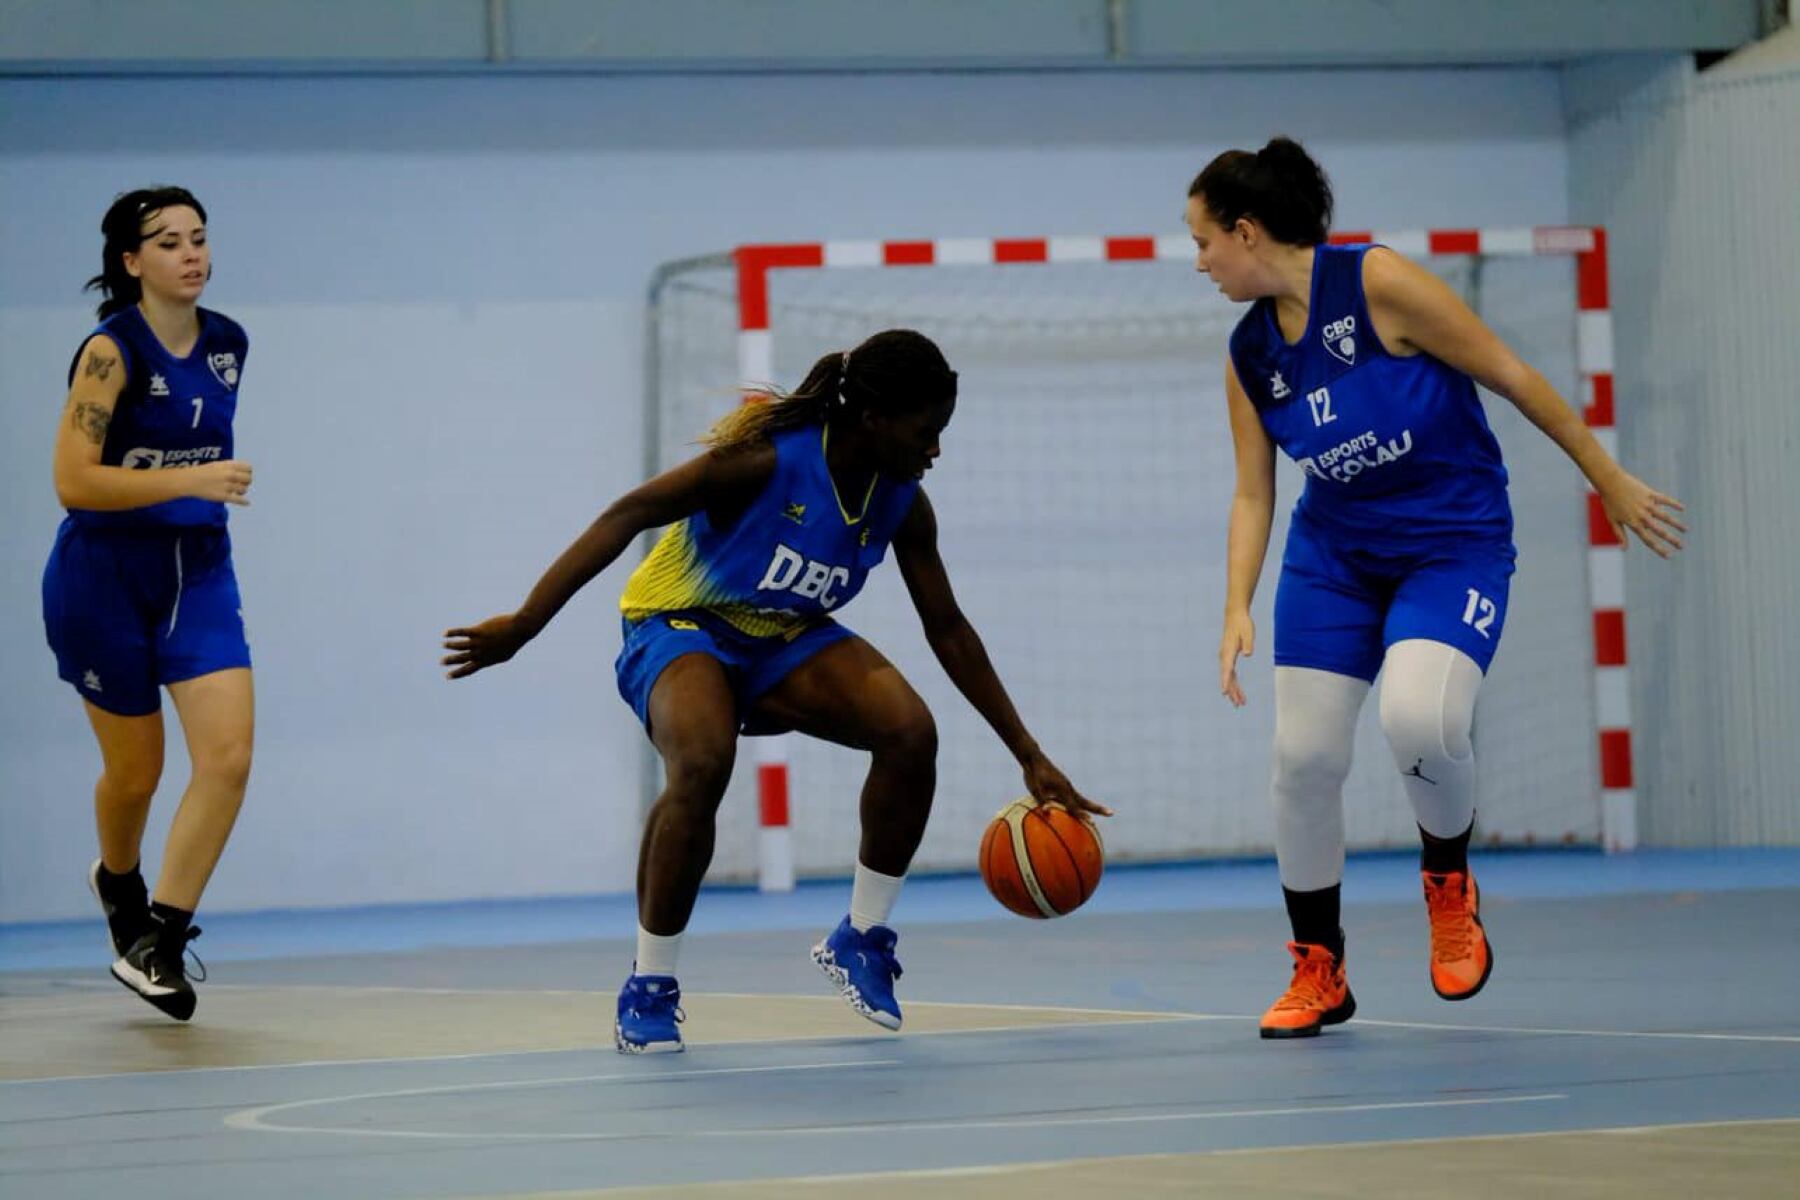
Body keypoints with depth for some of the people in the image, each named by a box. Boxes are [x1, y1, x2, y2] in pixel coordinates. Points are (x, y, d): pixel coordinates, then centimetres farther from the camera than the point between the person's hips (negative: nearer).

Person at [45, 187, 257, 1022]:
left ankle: (154, 944, -5)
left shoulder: (228, 344, 3)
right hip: (105, 574, -5)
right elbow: (73, 482, -22)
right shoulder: (112, 351, -16)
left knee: (228, 756, -13)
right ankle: (118, 881, 42)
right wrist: (189, 480, -28)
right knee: (136, 771, 7)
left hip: (197, 569, 5)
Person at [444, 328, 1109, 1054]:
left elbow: (948, 631, 4)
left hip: (786, 640, 6)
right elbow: (629, 516, -26)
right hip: (681, 628, -6)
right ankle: (648, 990, -19)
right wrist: (524, 625, -32)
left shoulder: (902, 504, -8)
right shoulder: (771, 458, -27)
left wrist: (1029, 757, 5)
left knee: (911, 733, -21)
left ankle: (860, 940, 0)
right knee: (703, 764, -37)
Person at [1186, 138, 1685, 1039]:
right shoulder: (1249, 354, 0)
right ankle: (1318, 973, 14)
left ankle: (1449, 885, 1)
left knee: (1418, 719, -30)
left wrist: (1609, 481, -8)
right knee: (1303, 756, -4)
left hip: (1454, 545, -6)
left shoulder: (1378, 285, -19)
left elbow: (1511, 377, -13)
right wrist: (1237, 611, -10)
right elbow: (1252, 494, 4)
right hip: (1333, 556, 6)